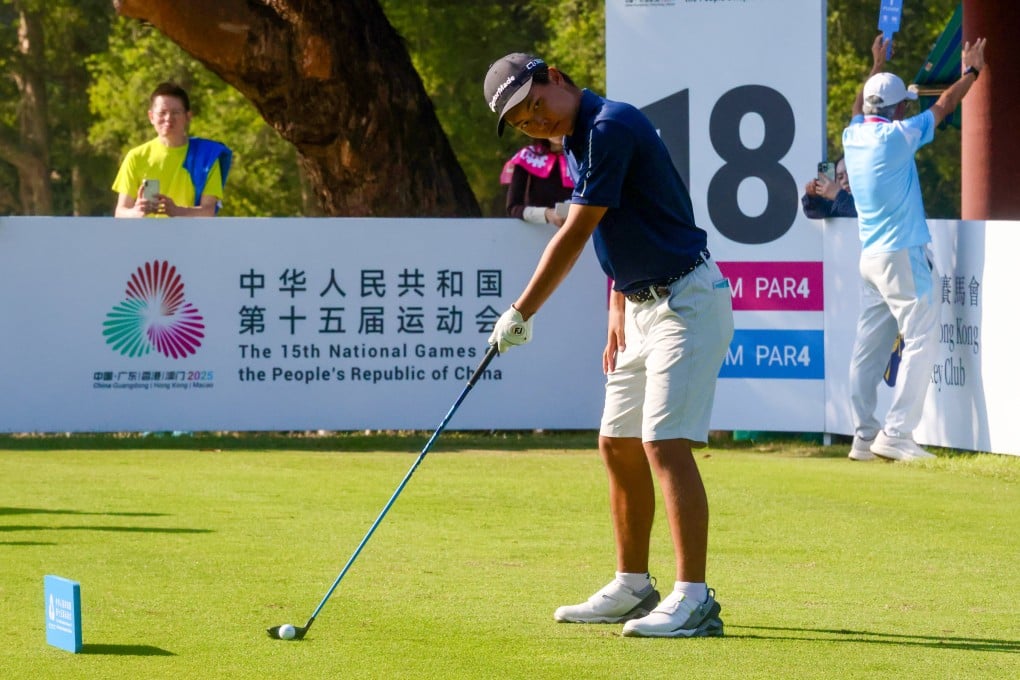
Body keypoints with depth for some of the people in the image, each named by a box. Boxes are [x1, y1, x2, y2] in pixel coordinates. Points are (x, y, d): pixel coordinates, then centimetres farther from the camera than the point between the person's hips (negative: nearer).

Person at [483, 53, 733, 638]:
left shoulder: (611, 126, -17)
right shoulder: (583, 139, 14)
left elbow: (575, 235, -17)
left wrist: (522, 314, -10)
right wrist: (618, 317, 15)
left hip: (687, 302, -10)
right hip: (646, 306, 10)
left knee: (666, 445, -17)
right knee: (619, 445, 13)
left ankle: (694, 600, -21)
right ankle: (633, 588, 22)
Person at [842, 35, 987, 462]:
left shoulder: (853, 136, 6)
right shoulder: (896, 137, -13)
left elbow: (861, 106, 29)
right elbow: (944, 106, -2)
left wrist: (876, 66, 43)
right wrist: (971, 73, 14)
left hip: (870, 256, 8)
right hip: (903, 255, -8)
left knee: (871, 344, 8)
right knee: (921, 339, -6)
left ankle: (864, 435, 8)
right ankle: (896, 433, -13)